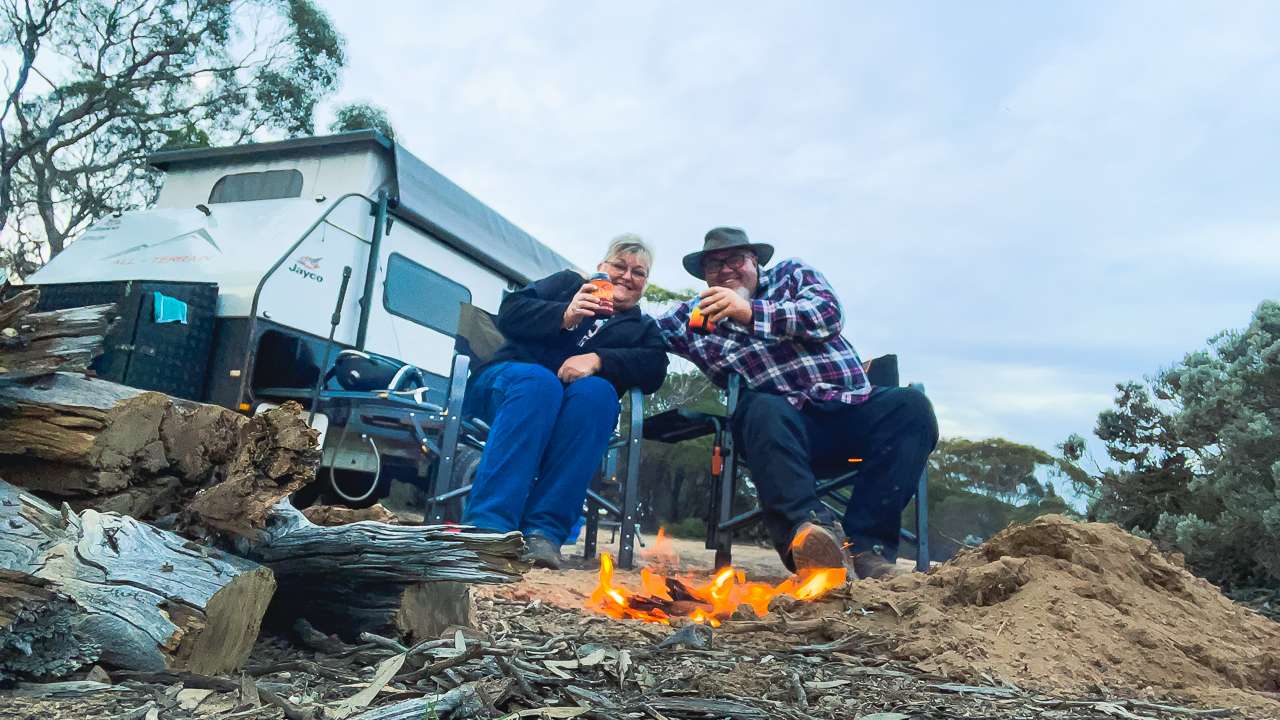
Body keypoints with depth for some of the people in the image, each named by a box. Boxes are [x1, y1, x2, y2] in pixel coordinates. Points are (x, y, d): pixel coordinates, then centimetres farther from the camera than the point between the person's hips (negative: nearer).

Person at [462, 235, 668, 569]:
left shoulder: (644, 328, 22)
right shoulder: (569, 283, 20)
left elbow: (654, 370, -1)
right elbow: (510, 312, 4)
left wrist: (597, 360, -18)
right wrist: (565, 316, -14)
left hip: (570, 417, 1)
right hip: (510, 381, -1)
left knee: (597, 391, -32)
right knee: (539, 380, -35)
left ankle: (544, 530, -41)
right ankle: (487, 526, -46)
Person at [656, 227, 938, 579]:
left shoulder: (792, 273, 16)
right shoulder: (693, 316, 18)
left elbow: (828, 314, -3)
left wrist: (751, 312, -14)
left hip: (854, 406, 2)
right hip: (787, 420, -1)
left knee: (910, 405, -25)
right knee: (765, 411, -34)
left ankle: (866, 545, -28)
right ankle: (813, 526, -50)